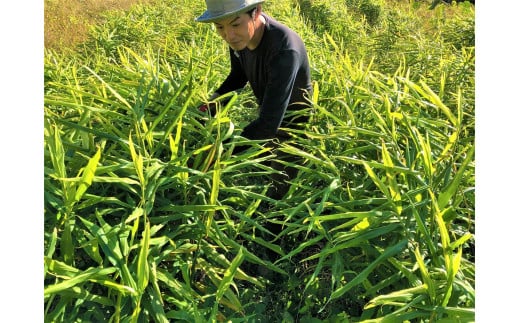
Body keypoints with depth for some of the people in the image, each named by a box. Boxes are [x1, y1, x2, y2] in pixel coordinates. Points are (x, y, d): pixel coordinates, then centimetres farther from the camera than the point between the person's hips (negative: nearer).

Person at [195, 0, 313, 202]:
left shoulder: (285, 49, -40)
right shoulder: (239, 35, -17)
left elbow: (270, 122, -44)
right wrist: (211, 104, -11)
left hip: (294, 123, -7)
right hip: (267, 115, 7)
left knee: (280, 189, 7)